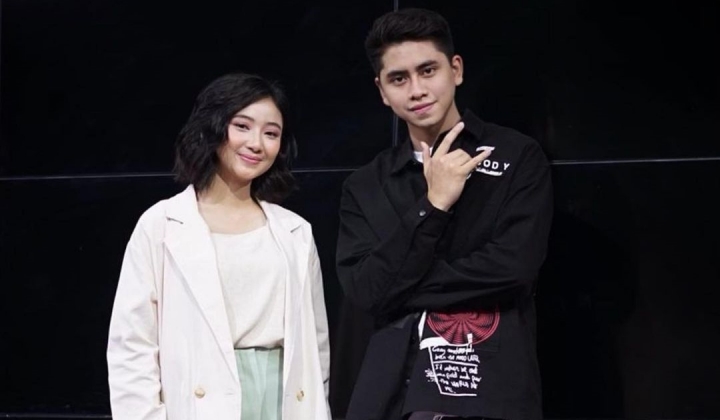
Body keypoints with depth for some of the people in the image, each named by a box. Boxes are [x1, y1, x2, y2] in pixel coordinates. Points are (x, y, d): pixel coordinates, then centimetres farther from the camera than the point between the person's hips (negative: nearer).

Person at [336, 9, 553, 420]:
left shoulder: (518, 157, 2)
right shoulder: (365, 186, 11)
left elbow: (514, 265, -10)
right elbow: (365, 291, -1)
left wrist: (401, 290, -4)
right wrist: (433, 207, -9)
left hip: (492, 386, -3)